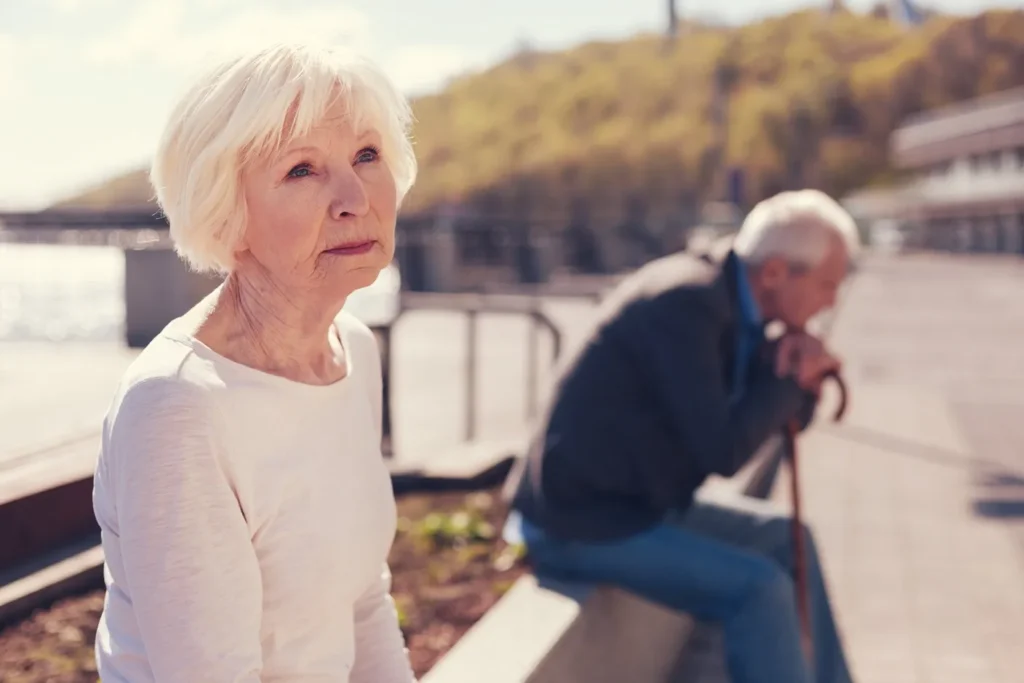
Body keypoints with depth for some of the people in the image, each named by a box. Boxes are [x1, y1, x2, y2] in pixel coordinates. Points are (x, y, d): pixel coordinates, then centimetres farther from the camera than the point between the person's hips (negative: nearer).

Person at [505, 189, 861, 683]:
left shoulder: (722, 297, 5)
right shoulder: (687, 305, -24)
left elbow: (782, 416, 12)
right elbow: (724, 451, -26)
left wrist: (807, 372, -10)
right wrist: (793, 375, -12)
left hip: (637, 499, 10)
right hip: (582, 523, -10)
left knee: (786, 542, 15)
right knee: (760, 589, -18)